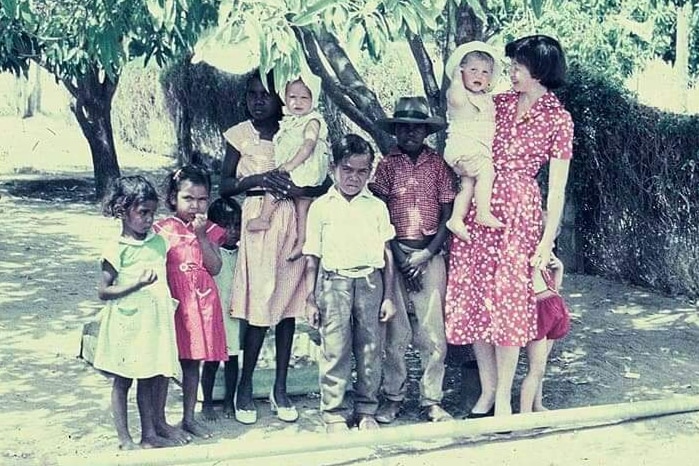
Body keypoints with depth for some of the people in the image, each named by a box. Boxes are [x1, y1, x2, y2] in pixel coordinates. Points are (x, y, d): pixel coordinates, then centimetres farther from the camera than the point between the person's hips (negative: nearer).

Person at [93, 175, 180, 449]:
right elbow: (104, 291, -14)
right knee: (122, 382, 7)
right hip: (127, 324, -5)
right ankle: (125, 440, 16)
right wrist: (138, 283, -24)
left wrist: (169, 301, 7)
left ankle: (149, 435, 23)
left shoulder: (159, 242, 5)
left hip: (154, 322, 5)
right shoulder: (117, 249, -12)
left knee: (148, 380, 14)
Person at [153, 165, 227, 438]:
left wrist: (201, 235, -14)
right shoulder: (162, 230, -3)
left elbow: (215, 268, -7)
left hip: (201, 304, 3)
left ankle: (189, 418, 26)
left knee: (192, 362, 13)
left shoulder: (210, 231, 4)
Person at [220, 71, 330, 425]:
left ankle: (280, 388, 19)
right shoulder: (240, 135, 4)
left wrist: (292, 188, -16)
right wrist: (257, 179, -14)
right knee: (260, 305, -6)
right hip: (258, 222, -2)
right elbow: (224, 186, 2)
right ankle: (244, 389, 10)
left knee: (287, 303, 7)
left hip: (293, 221, 2)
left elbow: (324, 184, 2)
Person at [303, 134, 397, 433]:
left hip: (370, 282, 2)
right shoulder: (321, 207, 5)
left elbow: (386, 254, 10)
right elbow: (313, 257, 6)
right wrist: (311, 298, 3)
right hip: (334, 282, -2)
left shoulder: (377, 207, 9)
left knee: (370, 349, 6)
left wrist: (388, 296, 6)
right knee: (335, 350, -1)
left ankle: (366, 411, 19)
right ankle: (334, 414, 9)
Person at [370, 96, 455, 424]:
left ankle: (431, 400, 10)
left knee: (433, 332, 0)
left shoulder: (438, 164, 5)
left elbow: (447, 214, 2)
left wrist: (426, 254, -8)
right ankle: (393, 397, 15)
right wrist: (400, 257, -8)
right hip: (395, 254, 0)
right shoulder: (387, 164, 4)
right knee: (395, 331, 2)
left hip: (430, 255, 0)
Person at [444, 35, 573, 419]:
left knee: (508, 300, -3)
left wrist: (547, 241, -7)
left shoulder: (558, 119, -1)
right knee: (473, 298, 4)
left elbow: (557, 187, -3)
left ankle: (503, 398, 10)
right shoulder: (499, 103, 11)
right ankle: (486, 391, 18)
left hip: (520, 211, -4)